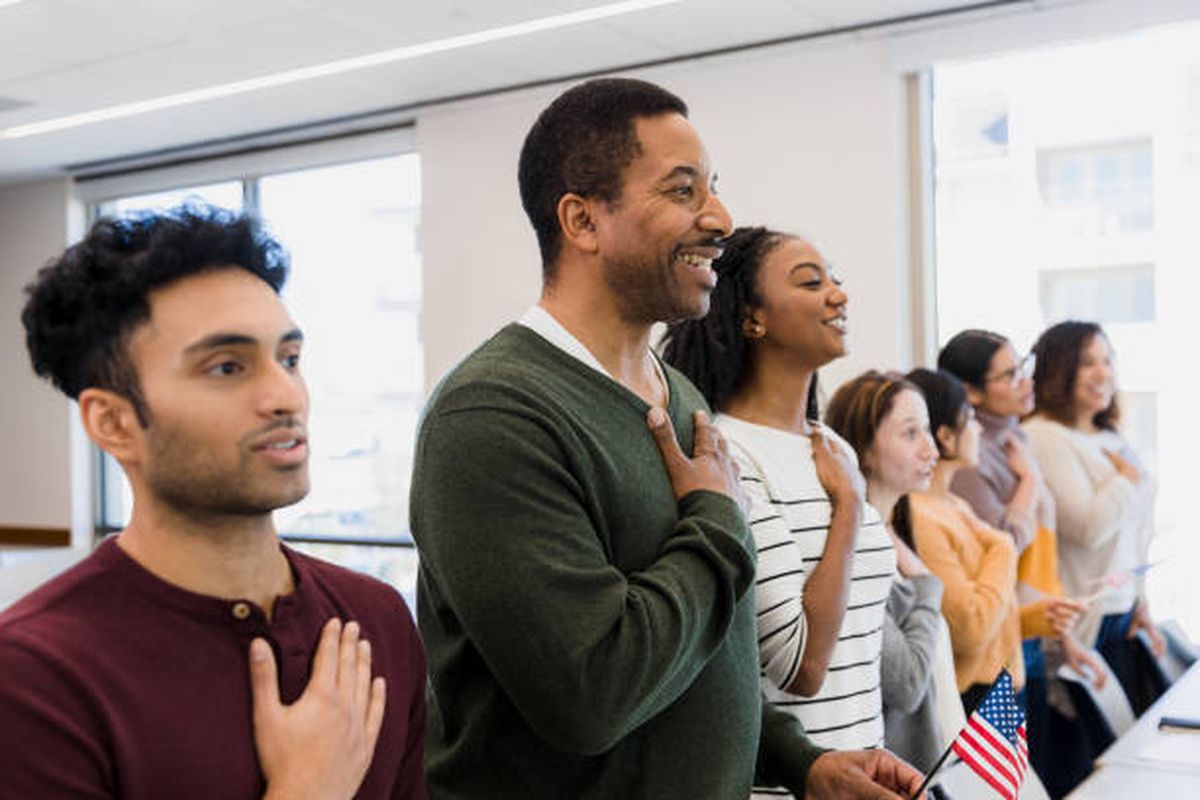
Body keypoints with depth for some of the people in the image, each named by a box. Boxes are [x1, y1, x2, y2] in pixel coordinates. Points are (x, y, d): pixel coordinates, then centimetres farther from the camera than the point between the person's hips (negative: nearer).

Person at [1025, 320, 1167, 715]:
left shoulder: (1110, 440, 14)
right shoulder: (1044, 438, -14)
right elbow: (1087, 527, -23)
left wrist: (1140, 604, 17)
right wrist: (1130, 479, -8)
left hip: (1122, 615, 8)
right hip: (1084, 624, -8)